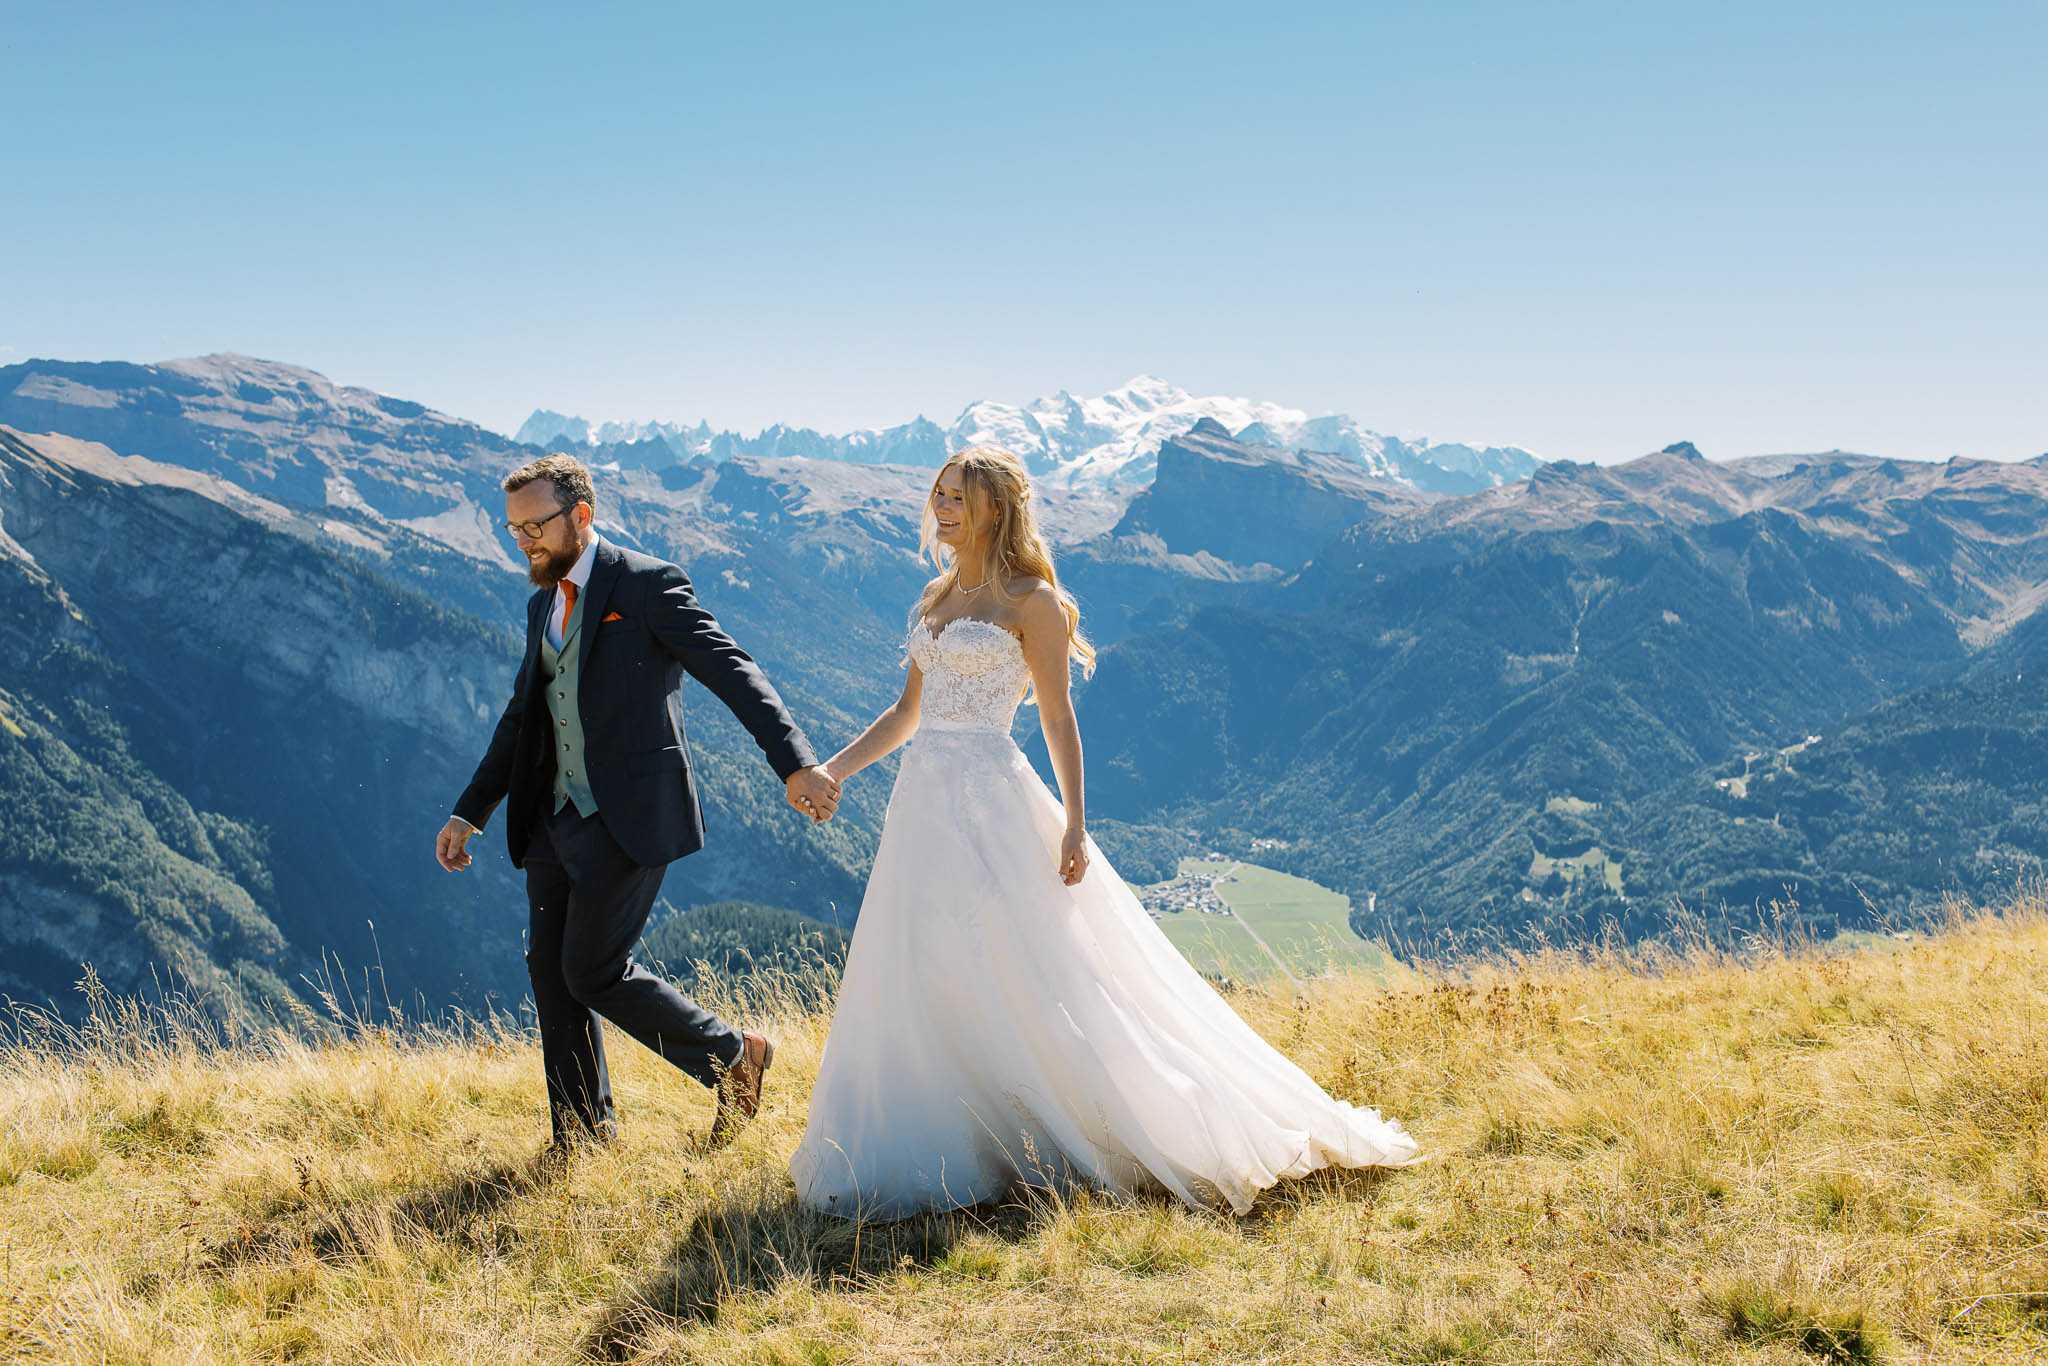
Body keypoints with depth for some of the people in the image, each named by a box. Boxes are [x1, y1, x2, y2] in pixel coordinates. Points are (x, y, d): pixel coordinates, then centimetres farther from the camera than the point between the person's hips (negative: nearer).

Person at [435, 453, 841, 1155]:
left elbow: (733, 670, -16)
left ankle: (733, 1056, 9)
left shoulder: (647, 584, -8)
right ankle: (582, 1137, 20)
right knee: (551, 972, 8)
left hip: (627, 819, -8)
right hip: (556, 819, 8)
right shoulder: (543, 605, 16)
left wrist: (794, 761, -28)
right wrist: (468, 813, 18)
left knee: (593, 971, -9)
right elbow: (521, 720, 22)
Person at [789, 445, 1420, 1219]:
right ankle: (954, 1152, 18)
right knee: (919, 988, 7)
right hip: (925, 803, 8)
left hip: (992, 803, -8)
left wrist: (1074, 825, -14)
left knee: (1034, 981, -6)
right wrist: (833, 769, 8)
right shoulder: (935, 600, 15)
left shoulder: (1031, 602, -6)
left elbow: (1059, 720, -8)